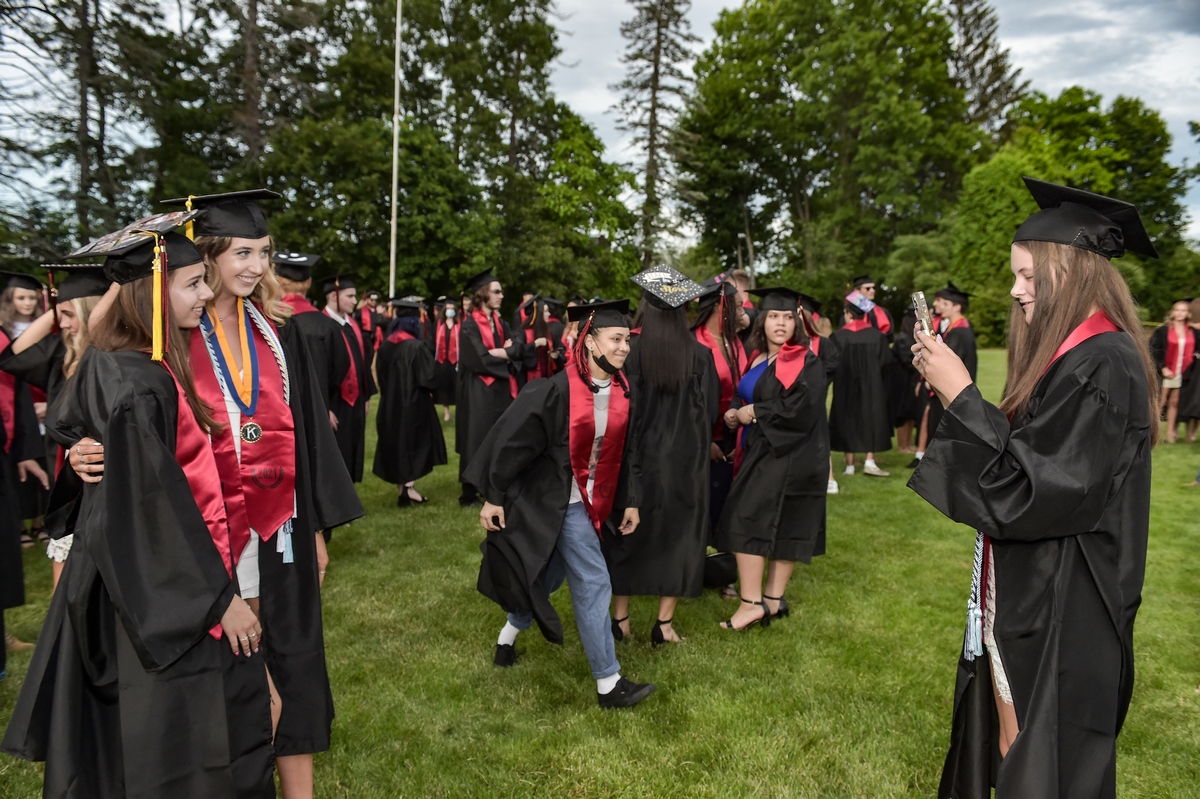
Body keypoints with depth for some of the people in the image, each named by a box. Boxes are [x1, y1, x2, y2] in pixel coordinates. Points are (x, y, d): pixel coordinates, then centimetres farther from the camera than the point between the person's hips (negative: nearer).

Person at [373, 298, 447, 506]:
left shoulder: (386, 345, 0)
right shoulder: (416, 346, -18)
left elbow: (380, 372, 10)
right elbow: (428, 376, -16)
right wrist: (429, 390, 3)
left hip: (391, 403, 6)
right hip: (414, 402, -6)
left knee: (396, 441, 14)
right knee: (413, 442, 4)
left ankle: (400, 486, 21)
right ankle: (407, 487, 0)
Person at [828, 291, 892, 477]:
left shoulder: (838, 336, -10)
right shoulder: (876, 335, -4)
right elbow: (886, 361, 1)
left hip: (845, 388, -1)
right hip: (872, 386, 1)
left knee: (848, 422, 7)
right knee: (872, 420, 8)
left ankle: (850, 465, 8)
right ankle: (870, 461, -3)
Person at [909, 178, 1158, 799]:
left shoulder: (1104, 365, -22)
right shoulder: (1072, 354, 7)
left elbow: (1034, 487, -26)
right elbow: (1019, 447, 9)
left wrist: (961, 396, -22)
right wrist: (951, 392, 0)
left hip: (1064, 612, -9)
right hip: (1030, 591, 9)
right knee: (1007, 739, 22)